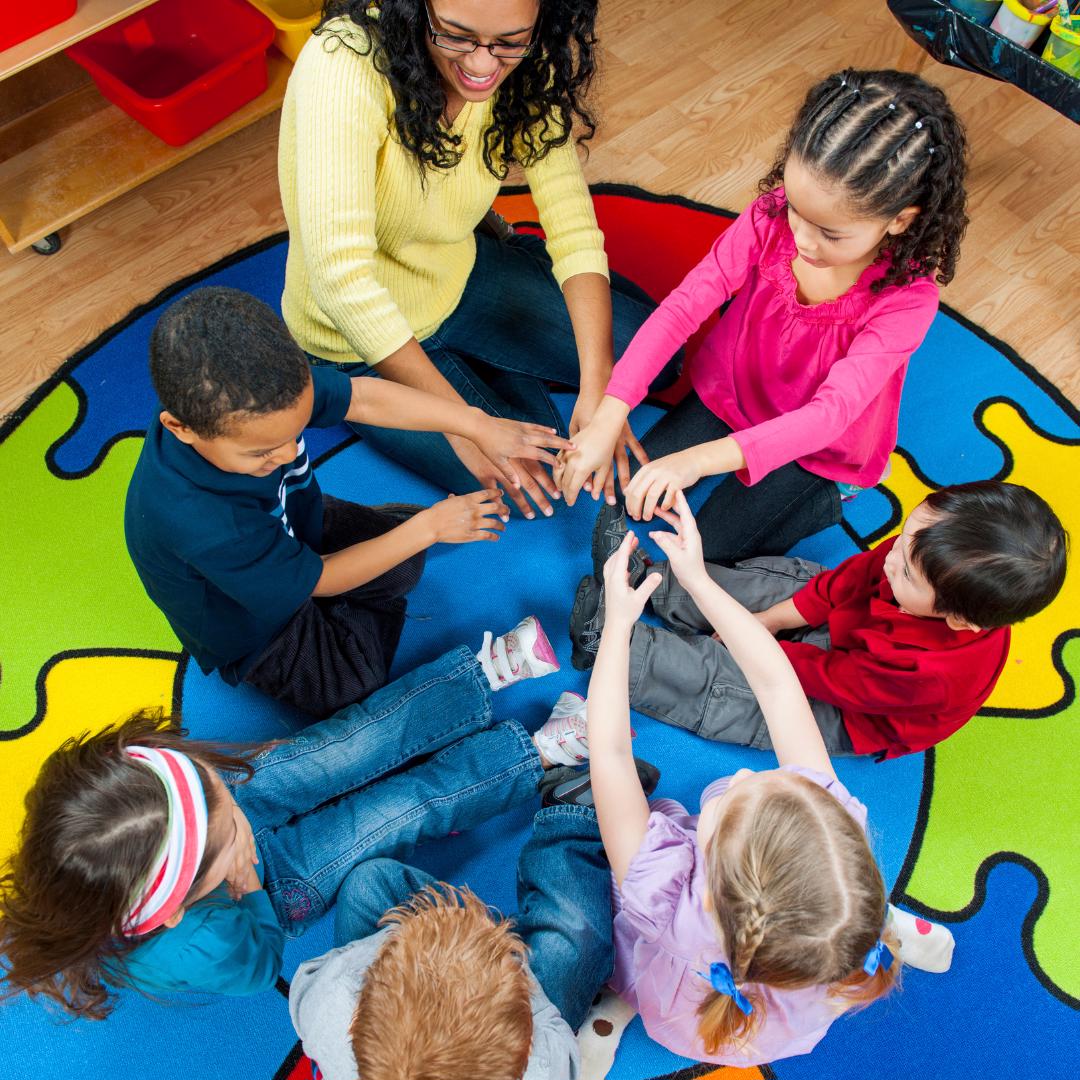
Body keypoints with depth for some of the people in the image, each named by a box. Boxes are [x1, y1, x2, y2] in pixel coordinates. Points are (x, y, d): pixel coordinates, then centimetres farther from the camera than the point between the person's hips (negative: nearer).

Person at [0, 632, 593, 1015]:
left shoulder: (112, 788, -36)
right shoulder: (193, 952, -45)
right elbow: (259, 963, -20)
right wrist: (243, 888, -28)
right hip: (274, 890, -4)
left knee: (370, 735, -6)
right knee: (415, 802, -6)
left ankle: (491, 665, 15)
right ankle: (537, 753, 17)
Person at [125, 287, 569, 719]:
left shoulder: (260, 389, -29)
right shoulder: (196, 520, -44)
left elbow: (364, 397, -16)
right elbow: (317, 580, -29)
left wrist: (479, 425, -21)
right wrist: (427, 528, -24)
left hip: (292, 530, 6)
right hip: (255, 630, -6)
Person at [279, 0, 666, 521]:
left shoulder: (523, 72, -16)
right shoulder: (345, 65, -35)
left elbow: (573, 228, -18)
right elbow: (341, 278, -40)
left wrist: (596, 385, -31)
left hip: (463, 273, 5)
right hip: (363, 339, -5)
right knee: (531, 490, -10)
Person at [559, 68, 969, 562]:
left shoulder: (907, 298, -33)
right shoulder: (771, 216, -25)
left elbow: (830, 412, -40)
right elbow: (683, 307, -27)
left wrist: (700, 458, -55)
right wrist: (607, 420, -37)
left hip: (816, 442, -4)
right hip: (728, 393, 4)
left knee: (704, 555, -6)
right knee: (630, 492, 2)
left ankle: (830, 497, 13)